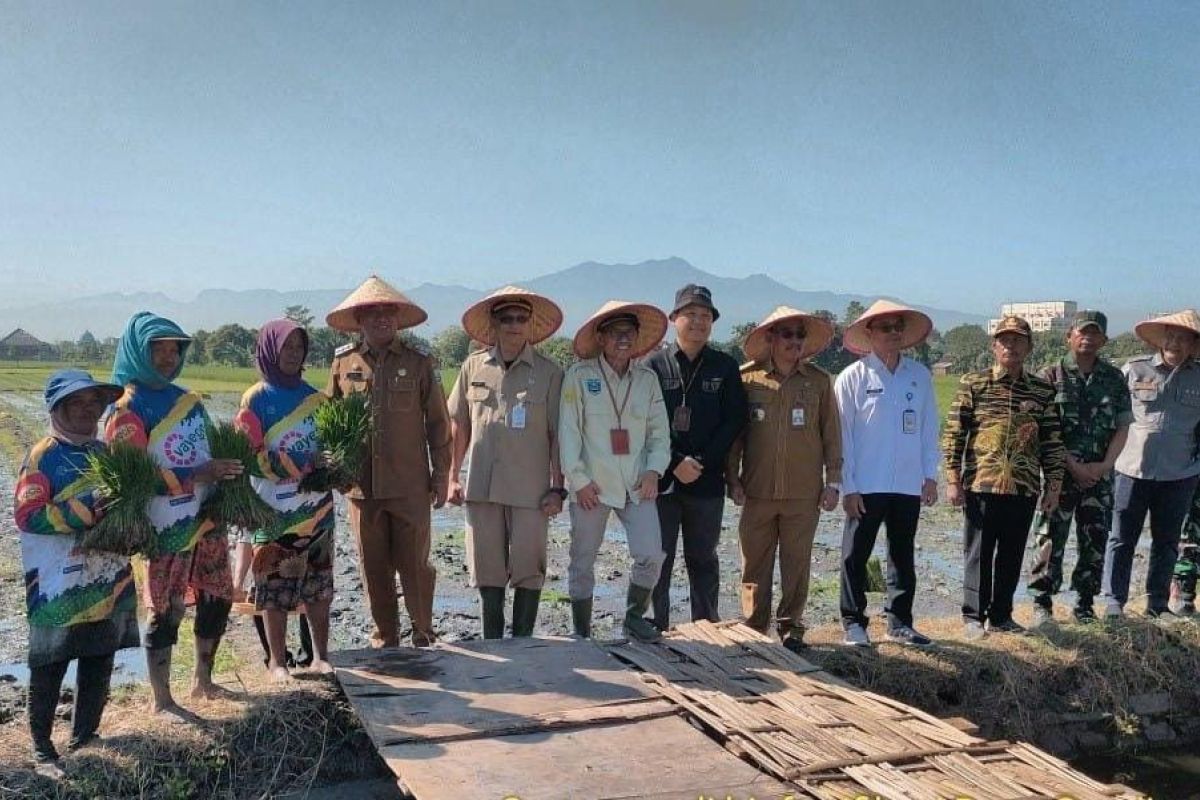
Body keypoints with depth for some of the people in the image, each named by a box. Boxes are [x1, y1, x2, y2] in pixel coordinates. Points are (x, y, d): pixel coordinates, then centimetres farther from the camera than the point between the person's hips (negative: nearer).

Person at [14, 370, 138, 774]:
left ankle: (84, 734, 28)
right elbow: (28, 517, -16)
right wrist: (84, 512, -25)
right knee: (51, 663, 3)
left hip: (109, 578, 7)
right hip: (60, 584, -6)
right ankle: (42, 747, 14)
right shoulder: (43, 455, -9)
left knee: (100, 658, 14)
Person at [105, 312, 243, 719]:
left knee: (217, 600, 14)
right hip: (168, 528, -7)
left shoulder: (188, 399, 10)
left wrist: (225, 472, 0)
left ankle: (202, 680, 33)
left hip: (208, 517, 7)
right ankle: (160, 700, 17)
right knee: (166, 611, 1)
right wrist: (196, 476, -22)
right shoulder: (128, 410, -11)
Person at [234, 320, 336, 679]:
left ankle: (320, 655, 19)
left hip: (317, 505, 4)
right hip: (275, 510, -4)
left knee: (319, 584, 8)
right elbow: (248, 453, -8)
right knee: (275, 586, 1)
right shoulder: (256, 398, -2)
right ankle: (277, 660, 13)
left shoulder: (313, 397, 10)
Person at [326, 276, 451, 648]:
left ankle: (422, 631, 21)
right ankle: (385, 635, 23)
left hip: (410, 485, -2)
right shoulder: (344, 363, 6)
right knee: (374, 566, 9)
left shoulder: (419, 364, 2)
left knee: (414, 563, 2)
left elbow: (437, 422, 5)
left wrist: (441, 475, 3)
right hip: (361, 485, 2)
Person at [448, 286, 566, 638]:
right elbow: (459, 425, 12)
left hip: (530, 489, -2)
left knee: (528, 571, 4)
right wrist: (452, 477, 8)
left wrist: (557, 487, -4)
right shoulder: (473, 366, 6)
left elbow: (557, 435, 0)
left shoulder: (549, 372, 0)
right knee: (488, 570, 10)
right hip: (481, 487, 2)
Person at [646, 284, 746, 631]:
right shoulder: (655, 365, 2)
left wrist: (701, 462, -9)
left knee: (704, 559, 10)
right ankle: (656, 628, 10)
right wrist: (675, 463, -12)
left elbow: (734, 421, 0)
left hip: (707, 482, 1)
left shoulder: (725, 368, 6)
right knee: (657, 559, 2)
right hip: (661, 480, -1)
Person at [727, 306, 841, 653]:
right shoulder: (747, 378, 0)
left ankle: (791, 628, 19)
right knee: (755, 564, 5)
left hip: (804, 493, 1)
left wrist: (833, 482, 5)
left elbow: (831, 435, 8)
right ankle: (754, 629, 16)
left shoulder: (819, 381, 4)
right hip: (757, 491, 0)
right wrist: (733, 478, 1)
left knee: (797, 565, 6)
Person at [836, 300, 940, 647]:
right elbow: (843, 434, -5)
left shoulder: (920, 375, 7)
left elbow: (929, 428, 9)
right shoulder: (853, 378, -4)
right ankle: (854, 623, 14)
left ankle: (900, 622, 23)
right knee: (856, 556, 2)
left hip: (909, 485, 4)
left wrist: (930, 475, 4)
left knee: (903, 555, 13)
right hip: (866, 486, -3)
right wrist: (848, 486, -8)